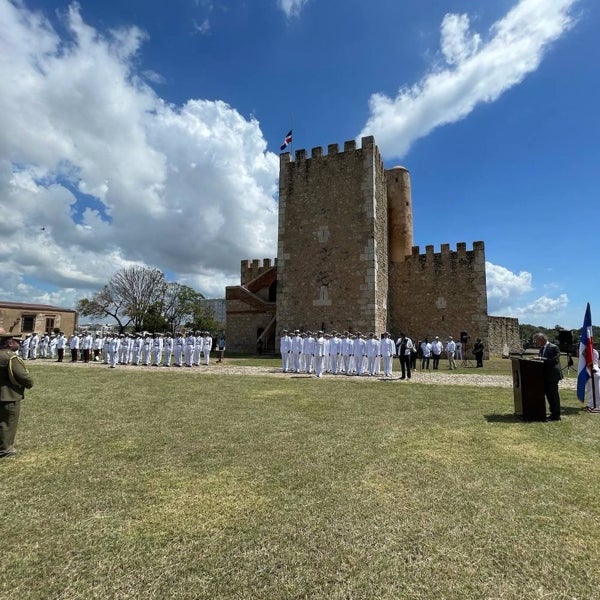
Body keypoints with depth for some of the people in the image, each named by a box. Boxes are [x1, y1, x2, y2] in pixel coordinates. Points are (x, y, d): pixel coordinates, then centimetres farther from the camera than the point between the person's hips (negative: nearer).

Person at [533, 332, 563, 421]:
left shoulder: (554, 348, -14)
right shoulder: (542, 348, 12)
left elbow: (554, 361, -23)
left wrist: (541, 359, -25)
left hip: (552, 375, -9)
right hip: (546, 376, 9)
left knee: (553, 395, -2)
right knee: (548, 394, 15)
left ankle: (556, 415, 8)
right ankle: (553, 413, 27)